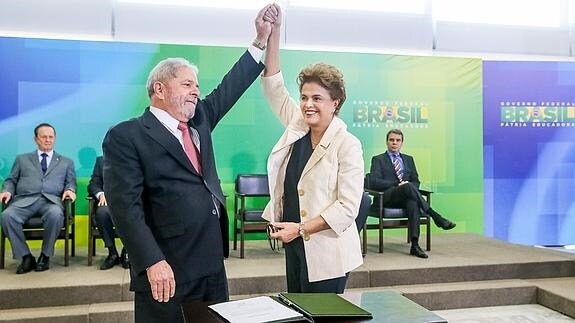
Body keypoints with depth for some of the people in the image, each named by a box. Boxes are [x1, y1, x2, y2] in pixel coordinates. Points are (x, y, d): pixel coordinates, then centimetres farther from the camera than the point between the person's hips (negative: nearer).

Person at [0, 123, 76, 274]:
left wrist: (69, 190, -8)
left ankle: (45, 256, -17)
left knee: (56, 215, -38)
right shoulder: (22, 159, 26)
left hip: (51, 200, -1)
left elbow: (71, 182, 17)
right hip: (25, 200, 1)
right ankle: (26, 256, -17)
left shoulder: (66, 162, 25)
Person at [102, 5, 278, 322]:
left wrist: (261, 40, 11)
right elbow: (125, 206, -16)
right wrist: (153, 262, -22)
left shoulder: (199, 120, 12)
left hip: (212, 264, 7)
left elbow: (230, 88, 17)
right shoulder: (126, 136, -9)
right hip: (168, 270, -7)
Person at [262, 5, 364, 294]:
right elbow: (273, 86, 2)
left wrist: (300, 229, -19)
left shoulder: (347, 144, -13)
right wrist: (274, 32, -6)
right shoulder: (297, 127, 4)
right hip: (295, 246, 6)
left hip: (326, 252, -6)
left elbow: (348, 207, -17)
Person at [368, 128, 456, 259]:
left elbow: (416, 181, 20)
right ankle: (436, 217, -34)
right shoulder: (378, 159, 10)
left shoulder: (408, 159, 25)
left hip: (405, 198, 3)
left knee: (413, 202, -35)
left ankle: (415, 244, -44)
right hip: (386, 198, -3)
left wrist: (410, 187, -6)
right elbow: (374, 182, -5)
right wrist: (397, 184, -16)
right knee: (408, 186, -34)